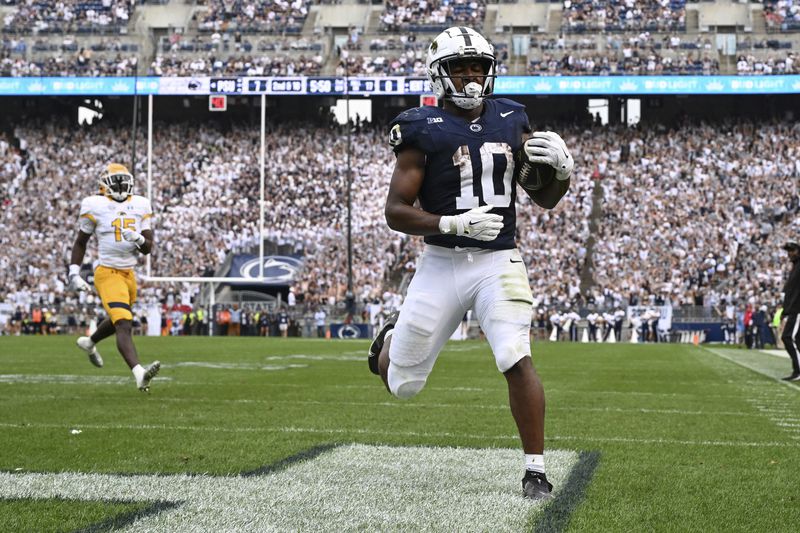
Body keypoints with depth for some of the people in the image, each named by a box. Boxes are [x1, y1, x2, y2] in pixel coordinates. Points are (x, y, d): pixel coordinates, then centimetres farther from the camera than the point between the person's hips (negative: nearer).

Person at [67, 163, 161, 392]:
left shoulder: (139, 206, 6)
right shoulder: (96, 206, -5)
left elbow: (148, 248, 3)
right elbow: (80, 243, 4)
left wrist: (138, 239, -19)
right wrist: (74, 273, -3)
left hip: (129, 274, 6)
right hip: (107, 273, -6)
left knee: (117, 321, 27)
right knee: (124, 325, -21)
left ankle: (89, 343, 57)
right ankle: (139, 374, -36)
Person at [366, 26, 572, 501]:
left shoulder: (510, 121, 7)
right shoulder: (424, 129, -6)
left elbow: (545, 199, 14)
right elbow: (396, 212, -9)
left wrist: (564, 169, -8)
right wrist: (455, 224, -23)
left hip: (499, 262, 1)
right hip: (442, 265, -1)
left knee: (517, 360, -21)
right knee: (402, 384, 8)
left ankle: (536, 470, -10)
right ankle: (394, 338, 45)